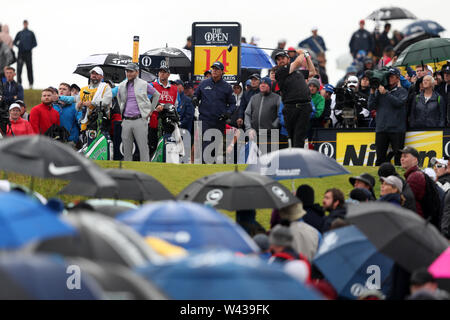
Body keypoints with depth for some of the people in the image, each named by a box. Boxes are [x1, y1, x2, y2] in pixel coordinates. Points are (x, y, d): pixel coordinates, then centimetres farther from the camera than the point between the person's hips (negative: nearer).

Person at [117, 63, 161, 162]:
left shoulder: (144, 84, 1)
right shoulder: (122, 86, 12)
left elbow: (156, 95, 13)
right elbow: (119, 97, 31)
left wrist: (151, 110, 10)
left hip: (140, 120, -4)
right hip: (126, 120, 4)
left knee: (143, 147, -7)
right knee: (127, 149, 5)